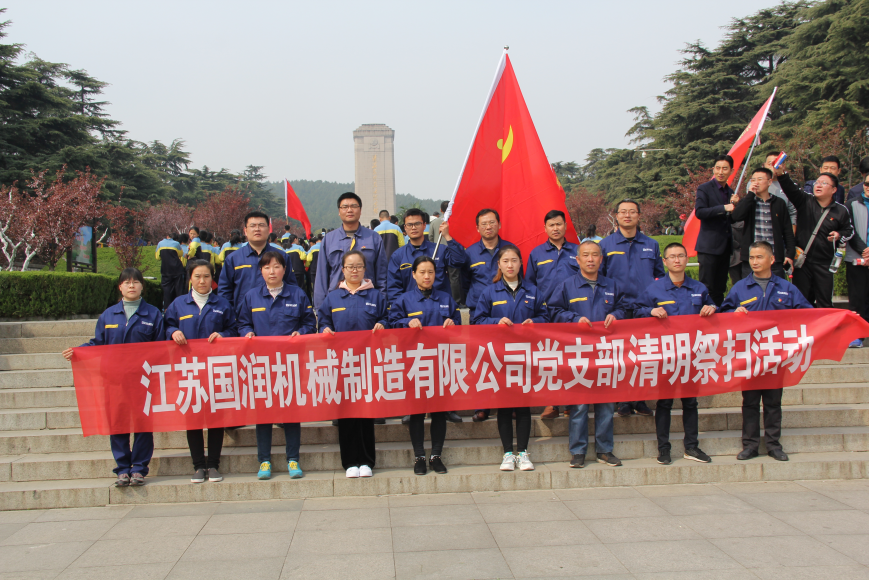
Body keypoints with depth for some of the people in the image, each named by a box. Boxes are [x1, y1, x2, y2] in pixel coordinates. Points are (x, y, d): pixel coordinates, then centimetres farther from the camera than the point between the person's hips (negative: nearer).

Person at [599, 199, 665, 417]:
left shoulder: (651, 245, 13)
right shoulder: (605, 245, 6)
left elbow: (660, 275, 17)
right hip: (618, 310, -2)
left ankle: (641, 400, 13)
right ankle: (624, 401, 9)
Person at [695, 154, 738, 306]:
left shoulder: (731, 192, 16)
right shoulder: (704, 189, -3)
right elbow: (699, 212, -17)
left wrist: (736, 205, -2)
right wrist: (724, 208, -21)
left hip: (725, 246, 6)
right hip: (709, 246, -6)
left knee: (720, 289, 10)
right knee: (707, 288, -6)